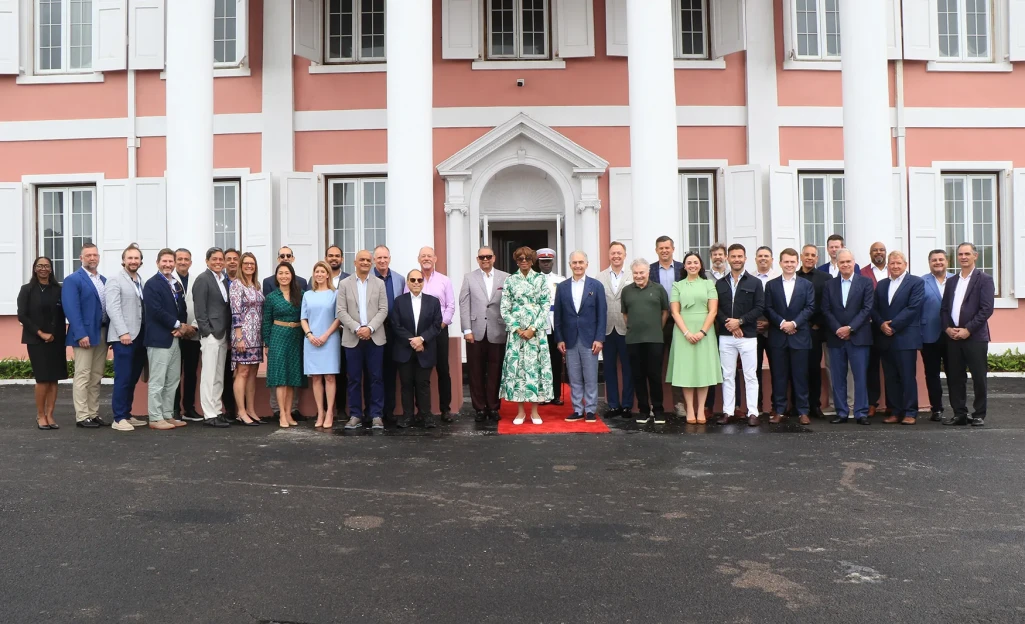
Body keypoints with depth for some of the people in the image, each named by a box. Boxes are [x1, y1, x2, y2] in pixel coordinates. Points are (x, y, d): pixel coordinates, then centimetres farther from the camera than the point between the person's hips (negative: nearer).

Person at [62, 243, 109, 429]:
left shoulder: (104, 281, 16)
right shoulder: (73, 280, -6)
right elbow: (71, 309, -14)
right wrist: (81, 334, -21)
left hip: (103, 333, 7)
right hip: (85, 334, -7)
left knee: (96, 377, 10)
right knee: (83, 376, -3)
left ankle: (94, 414, 16)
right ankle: (82, 417, 1)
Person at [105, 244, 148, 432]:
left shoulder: (141, 281, 17)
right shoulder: (115, 280, -3)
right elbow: (113, 308, -12)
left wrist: (146, 333, 7)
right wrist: (123, 333, -19)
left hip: (139, 336, 7)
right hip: (123, 337, -6)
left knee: (132, 379, 10)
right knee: (123, 378, -6)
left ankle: (126, 414, 18)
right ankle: (118, 418, 0)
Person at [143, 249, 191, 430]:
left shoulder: (177, 285, 17)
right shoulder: (152, 284, -7)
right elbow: (156, 311, -17)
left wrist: (181, 328, -5)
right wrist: (179, 325, -13)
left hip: (176, 338, 8)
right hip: (159, 338, -8)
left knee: (172, 380, 11)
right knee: (157, 381, -3)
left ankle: (168, 416, 18)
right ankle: (155, 418, 2)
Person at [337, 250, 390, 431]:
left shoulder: (379, 284, 8)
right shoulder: (344, 284, 5)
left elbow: (383, 310, 2)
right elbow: (340, 311, -1)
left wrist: (370, 328, -12)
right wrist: (357, 328, -12)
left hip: (375, 337, 0)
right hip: (352, 338, 0)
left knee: (376, 377, 1)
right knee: (354, 379, 3)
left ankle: (376, 415, 7)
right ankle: (355, 415, 11)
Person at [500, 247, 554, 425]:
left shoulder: (541, 279, 5)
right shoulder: (510, 280, 7)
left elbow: (546, 306, 0)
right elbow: (504, 308, 3)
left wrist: (533, 328, -10)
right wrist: (517, 329, -8)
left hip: (537, 331, 0)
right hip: (516, 331, 1)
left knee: (535, 366, -1)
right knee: (515, 366, -1)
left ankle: (534, 411, 8)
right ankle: (520, 411, 8)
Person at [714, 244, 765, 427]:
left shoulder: (755, 283, 4)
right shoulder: (720, 284, 11)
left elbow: (759, 308, -4)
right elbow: (716, 309, 3)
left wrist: (740, 321, -13)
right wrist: (728, 324, -12)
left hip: (748, 336, -2)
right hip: (725, 336, 2)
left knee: (750, 376, 1)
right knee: (727, 376, 6)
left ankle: (753, 412, 5)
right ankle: (727, 411, 10)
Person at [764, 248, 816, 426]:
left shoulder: (807, 285, 8)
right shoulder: (771, 285, 9)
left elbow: (810, 308, 0)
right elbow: (768, 309, 1)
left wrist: (794, 323, -13)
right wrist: (782, 323, -13)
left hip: (799, 336, 0)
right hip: (778, 336, 1)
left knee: (800, 375, 2)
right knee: (779, 375, 4)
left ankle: (802, 411, 8)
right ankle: (778, 410, 9)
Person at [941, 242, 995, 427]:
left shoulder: (984, 279, -1)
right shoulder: (951, 282, 16)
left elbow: (986, 309, -9)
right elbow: (944, 308, 14)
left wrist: (967, 330, -14)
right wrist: (947, 328, -3)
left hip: (975, 337, -5)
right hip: (953, 337, 5)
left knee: (978, 377, 1)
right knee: (954, 377, 6)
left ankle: (979, 414, 11)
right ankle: (959, 413, 14)